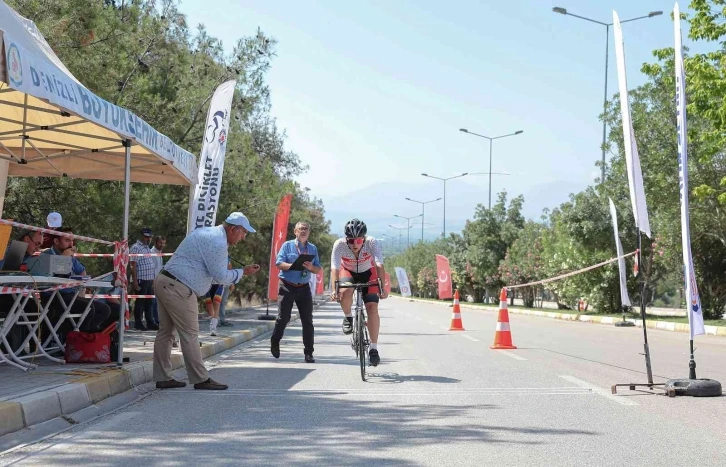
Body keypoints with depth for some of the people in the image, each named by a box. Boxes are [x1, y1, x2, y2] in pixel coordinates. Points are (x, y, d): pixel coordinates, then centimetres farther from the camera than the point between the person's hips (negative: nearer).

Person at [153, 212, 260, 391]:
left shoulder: (206, 232, 18)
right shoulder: (218, 242, -14)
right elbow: (220, 276, -12)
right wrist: (243, 272, 1)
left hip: (164, 281, 10)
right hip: (178, 288, -10)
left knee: (165, 331, 12)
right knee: (189, 334, -4)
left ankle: (163, 378, 17)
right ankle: (201, 379, 2)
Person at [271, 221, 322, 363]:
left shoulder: (313, 248, 11)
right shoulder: (287, 245, 3)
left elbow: (318, 269, 8)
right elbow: (279, 263, -6)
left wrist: (311, 267, -14)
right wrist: (294, 265, -22)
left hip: (304, 288, 3)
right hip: (287, 286, -3)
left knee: (307, 320, -1)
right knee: (283, 318, -1)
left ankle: (309, 353, 4)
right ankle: (275, 343, 24)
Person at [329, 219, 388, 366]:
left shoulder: (372, 243, -31)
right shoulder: (339, 244, -31)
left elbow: (379, 266, -38)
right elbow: (334, 269, -35)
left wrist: (382, 287, -50)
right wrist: (334, 290, -48)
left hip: (368, 273, 0)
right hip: (347, 271, 0)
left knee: (372, 308, -16)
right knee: (345, 293, -34)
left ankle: (373, 348, -7)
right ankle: (348, 317, -2)